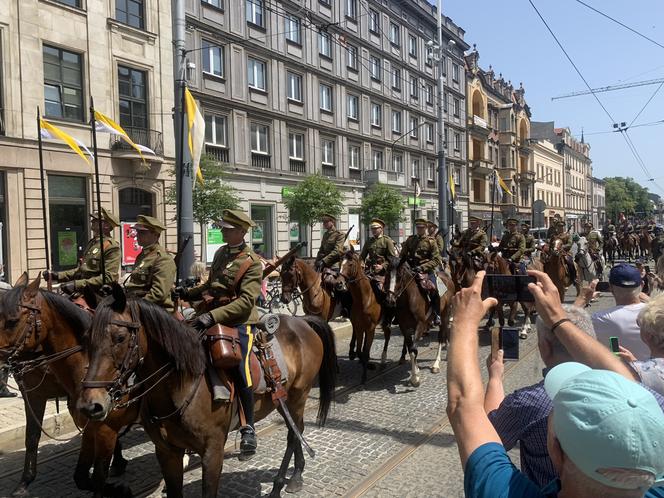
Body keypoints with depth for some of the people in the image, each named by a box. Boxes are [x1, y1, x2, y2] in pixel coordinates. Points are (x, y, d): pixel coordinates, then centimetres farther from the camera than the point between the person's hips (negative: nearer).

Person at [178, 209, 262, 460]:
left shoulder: (252, 262, -10)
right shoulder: (221, 253, 13)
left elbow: (245, 302, -19)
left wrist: (213, 316, -28)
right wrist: (188, 293, 11)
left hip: (240, 322, -7)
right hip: (213, 319, 7)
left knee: (241, 372, -19)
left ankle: (248, 430, 0)